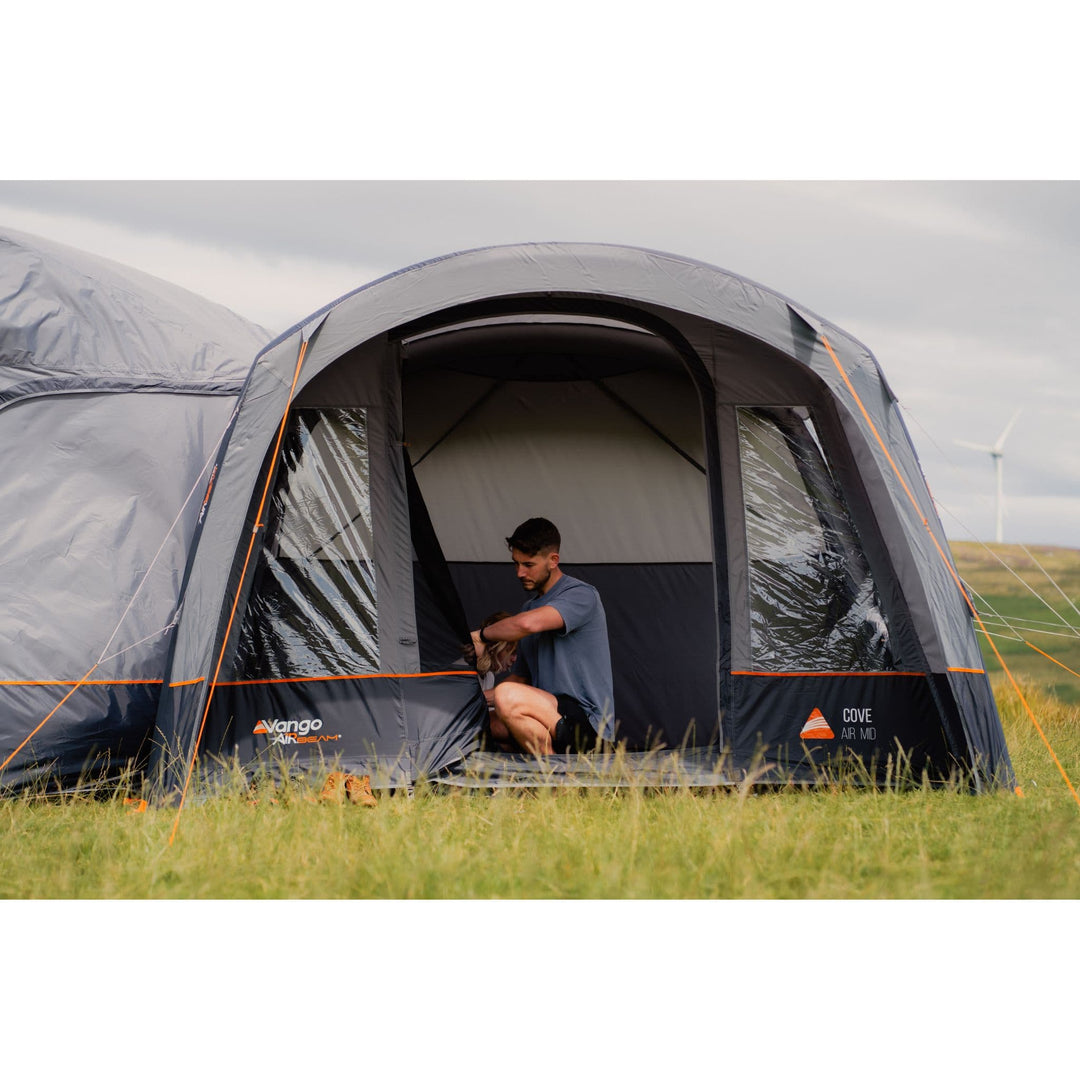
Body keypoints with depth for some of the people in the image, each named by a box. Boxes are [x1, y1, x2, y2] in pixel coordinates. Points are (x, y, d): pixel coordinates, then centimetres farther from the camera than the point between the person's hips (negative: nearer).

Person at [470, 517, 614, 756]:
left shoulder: (582, 595, -8)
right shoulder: (530, 605, 21)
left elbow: (528, 624, -27)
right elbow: (520, 677, 25)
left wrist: (482, 636, -10)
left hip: (588, 720, -9)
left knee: (507, 698, -30)